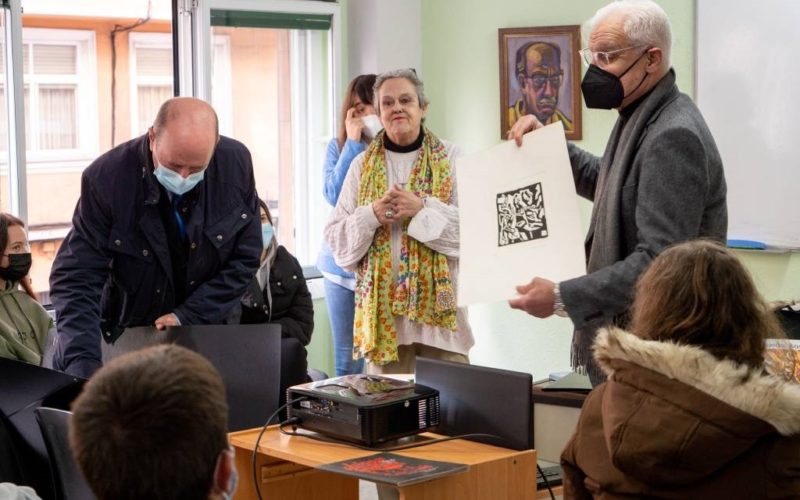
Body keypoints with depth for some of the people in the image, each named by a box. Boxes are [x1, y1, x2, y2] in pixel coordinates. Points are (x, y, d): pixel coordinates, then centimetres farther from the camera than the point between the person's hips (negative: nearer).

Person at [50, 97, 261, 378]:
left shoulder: (236, 163, -14)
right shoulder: (107, 178, -21)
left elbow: (245, 259, -5)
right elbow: (75, 281, -20)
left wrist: (188, 316, -15)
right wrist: (83, 366, -33)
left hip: (211, 335, 2)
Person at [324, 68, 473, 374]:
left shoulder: (450, 159, 3)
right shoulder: (363, 164, 10)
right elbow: (336, 238, 7)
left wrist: (423, 208, -17)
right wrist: (371, 215, -11)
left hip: (438, 303, -1)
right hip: (382, 304, 2)